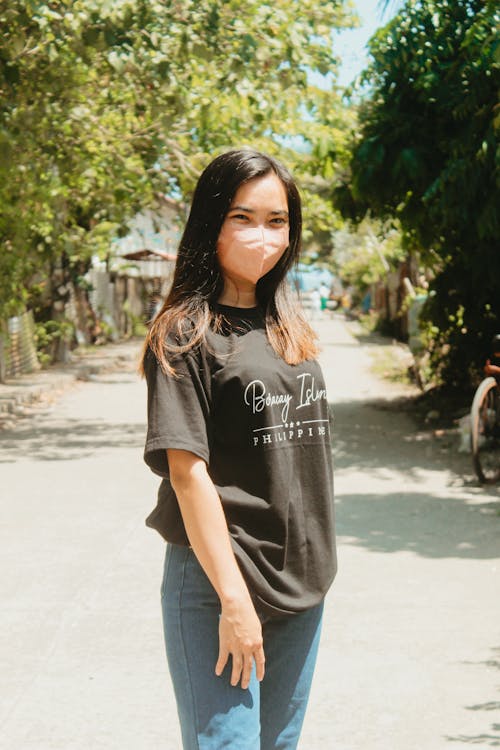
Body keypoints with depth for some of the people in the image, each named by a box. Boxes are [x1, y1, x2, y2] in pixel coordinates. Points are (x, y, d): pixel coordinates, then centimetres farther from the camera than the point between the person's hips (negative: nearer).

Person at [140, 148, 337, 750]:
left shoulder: (289, 330, 10)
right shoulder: (186, 332, -10)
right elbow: (187, 472, -16)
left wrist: (314, 568, 13)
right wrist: (234, 599, -18)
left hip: (301, 584, 7)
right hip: (217, 586, -7)